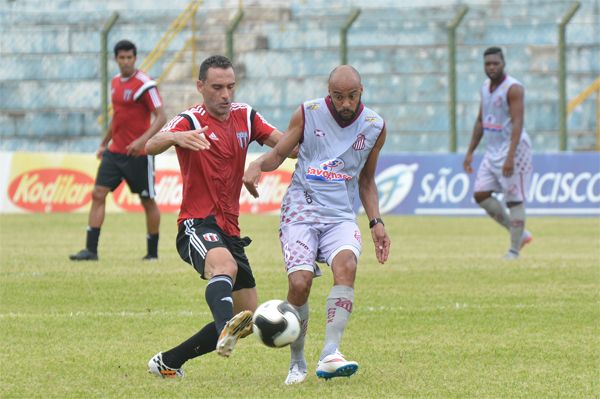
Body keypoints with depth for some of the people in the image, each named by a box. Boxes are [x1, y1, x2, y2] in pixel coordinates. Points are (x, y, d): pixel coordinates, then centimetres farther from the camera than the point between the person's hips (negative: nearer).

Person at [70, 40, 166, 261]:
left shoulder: (144, 85, -12)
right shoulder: (115, 83, 11)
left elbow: (161, 117, -16)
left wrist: (143, 140, -29)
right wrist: (104, 143, 25)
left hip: (138, 154, -7)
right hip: (115, 151, 7)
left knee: (147, 201, 4)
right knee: (98, 194, -4)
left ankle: (153, 251, 16)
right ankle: (91, 249, -5)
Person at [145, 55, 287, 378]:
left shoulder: (244, 116, 10)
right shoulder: (190, 121, -8)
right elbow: (151, 146, -25)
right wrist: (174, 137, -48)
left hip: (229, 229, 7)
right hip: (197, 225, -7)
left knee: (248, 320, 7)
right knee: (224, 266, -40)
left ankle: (168, 362, 16)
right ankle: (226, 328, -68)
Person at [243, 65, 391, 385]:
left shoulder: (375, 127, 7)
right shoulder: (307, 114, 0)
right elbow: (277, 155, 9)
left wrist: (376, 222, 9)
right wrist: (257, 165, -13)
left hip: (341, 215, 1)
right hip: (301, 211, -1)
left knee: (346, 265, -30)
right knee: (300, 282, -20)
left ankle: (330, 354, -34)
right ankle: (297, 362, 2)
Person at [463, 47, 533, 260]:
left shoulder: (513, 88, -15)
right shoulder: (486, 87, 11)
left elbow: (517, 123, -22)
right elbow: (480, 121, 20)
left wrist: (510, 157, -29)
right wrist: (470, 152, 17)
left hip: (513, 148, -8)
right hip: (493, 150, 8)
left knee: (514, 200, -6)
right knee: (481, 194, 1)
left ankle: (514, 250, 0)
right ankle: (520, 234, 11)